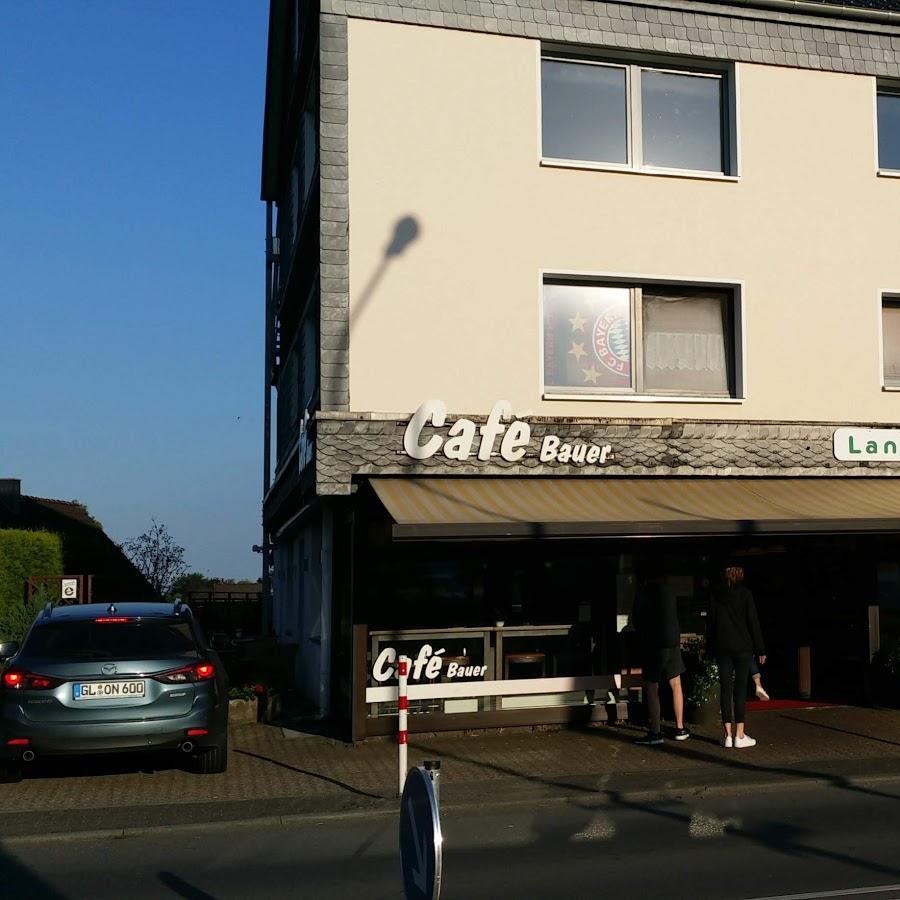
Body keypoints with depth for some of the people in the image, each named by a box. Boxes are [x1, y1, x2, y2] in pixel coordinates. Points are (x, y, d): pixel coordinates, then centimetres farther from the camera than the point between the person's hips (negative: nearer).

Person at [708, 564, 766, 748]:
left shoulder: (716, 596, 5)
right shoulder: (745, 594, -4)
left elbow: (711, 623, 7)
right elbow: (753, 622, -4)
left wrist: (711, 647, 13)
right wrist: (760, 649, -1)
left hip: (721, 647, 3)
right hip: (742, 646, -2)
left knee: (725, 689, 4)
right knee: (740, 689, 0)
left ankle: (728, 735, 4)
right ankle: (740, 735, -1)